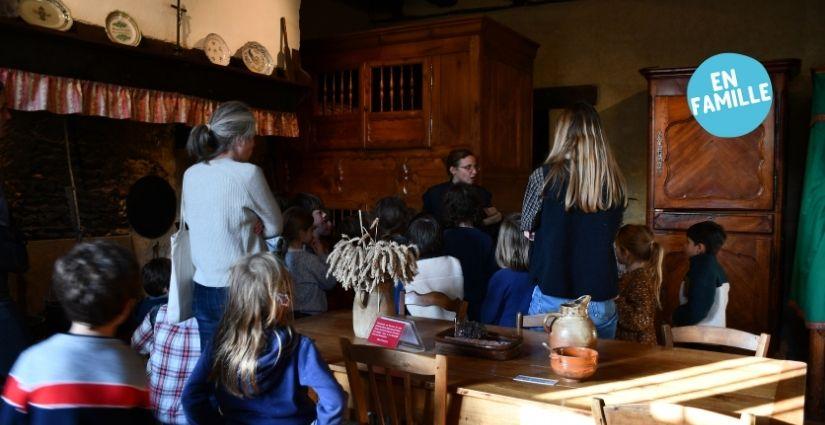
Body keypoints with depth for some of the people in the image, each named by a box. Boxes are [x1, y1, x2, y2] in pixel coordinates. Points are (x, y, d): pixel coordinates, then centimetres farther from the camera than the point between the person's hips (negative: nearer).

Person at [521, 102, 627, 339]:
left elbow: (526, 228, 5)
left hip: (552, 299, -2)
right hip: (601, 303, 3)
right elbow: (612, 232, 11)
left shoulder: (545, 176, -9)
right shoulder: (615, 182, 0)